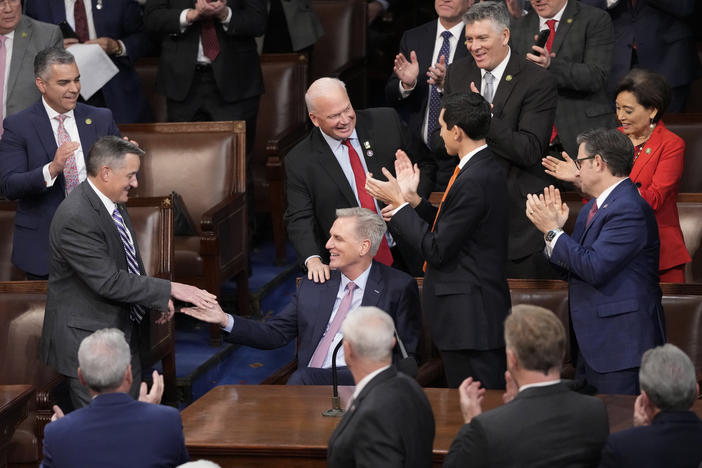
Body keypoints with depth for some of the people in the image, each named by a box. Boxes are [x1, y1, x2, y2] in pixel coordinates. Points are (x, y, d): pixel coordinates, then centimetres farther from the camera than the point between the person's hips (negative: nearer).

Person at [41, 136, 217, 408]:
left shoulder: (113, 203, 6)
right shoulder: (76, 218, -25)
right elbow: (109, 282, -27)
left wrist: (159, 298, 5)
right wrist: (170, 290, -23)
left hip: (125, 334, 10)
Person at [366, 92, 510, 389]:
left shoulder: (473, 180, -20)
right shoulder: (489, 169, 11)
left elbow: (437, 250, -17)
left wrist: (400, 205, -8)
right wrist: (412, 199, 12)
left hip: (469, 316, -11)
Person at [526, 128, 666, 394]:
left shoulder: (629, 209, -16)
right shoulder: (592, 209, 16)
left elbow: (595, 268, -23)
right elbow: (572, 269, 17)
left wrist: (552, 231, -12)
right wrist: (554, 227, 3)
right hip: (593, 343, 10)